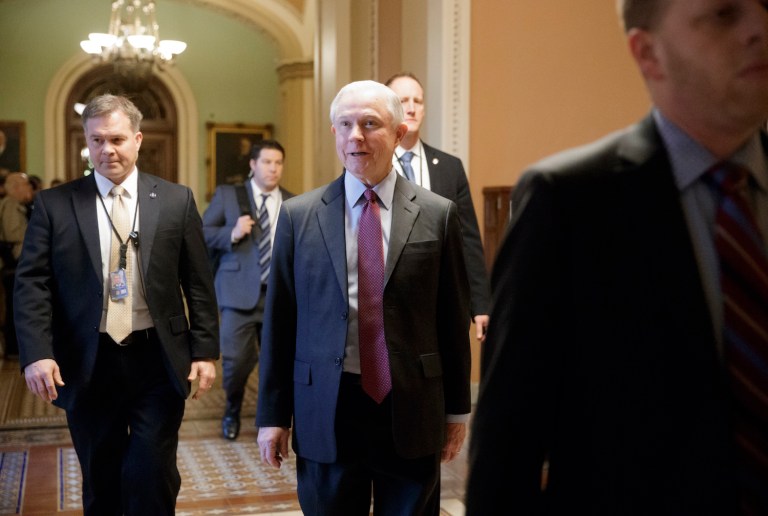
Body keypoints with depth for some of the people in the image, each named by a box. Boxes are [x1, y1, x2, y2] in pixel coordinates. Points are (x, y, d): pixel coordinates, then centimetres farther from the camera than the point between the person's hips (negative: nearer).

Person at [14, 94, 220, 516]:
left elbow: (198, 283, 3)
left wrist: (204, 350, -1)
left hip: (158, 360, -1)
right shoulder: (54, 204, 2)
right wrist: (36, 353, -13)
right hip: (87, 364, 1)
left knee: (152, 477, -1)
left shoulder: (176, 200, 2)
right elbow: (32, 283, -2)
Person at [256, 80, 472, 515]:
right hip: (325, 414, 0)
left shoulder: (438, 215, 0)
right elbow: (279, 320, 3)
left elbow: (454, 318, 4)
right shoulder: (299, 216, 1)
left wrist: (458, 409, 7)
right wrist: (273, 414, 3)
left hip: (412, 412, 0)